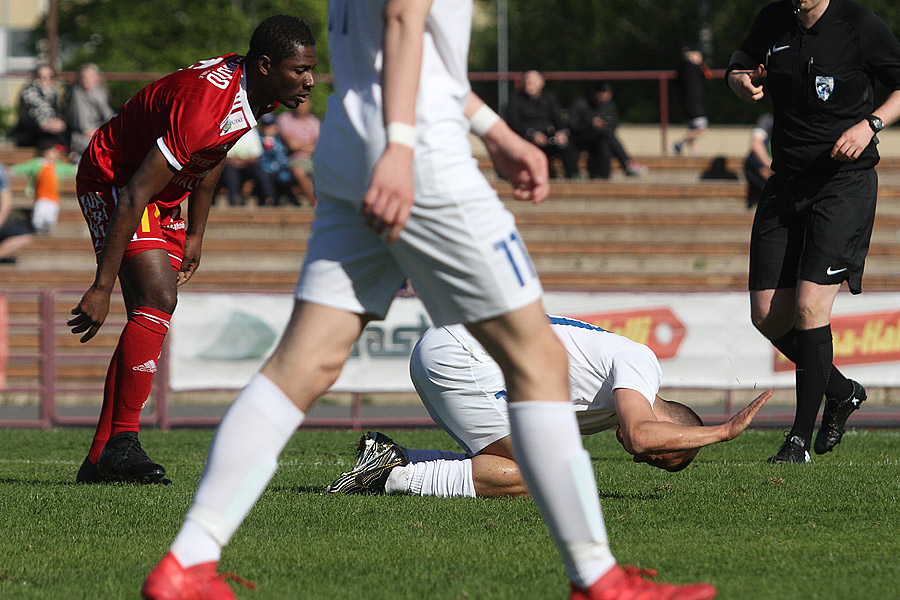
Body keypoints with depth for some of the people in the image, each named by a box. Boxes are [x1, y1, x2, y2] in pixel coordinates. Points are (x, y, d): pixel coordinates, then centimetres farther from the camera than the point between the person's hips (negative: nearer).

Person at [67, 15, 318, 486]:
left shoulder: (256, 93, -7)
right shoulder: (205, 104, -35)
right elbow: (134, 196, -33)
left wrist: (194, 235, 17)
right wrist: (102, 288, -32)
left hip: (163, 198, 9)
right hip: (113, 181, -9)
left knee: (153, 316, 5)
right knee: (157, 300, -23)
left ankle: (101, 459, 7)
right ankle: (121, 443, -22)